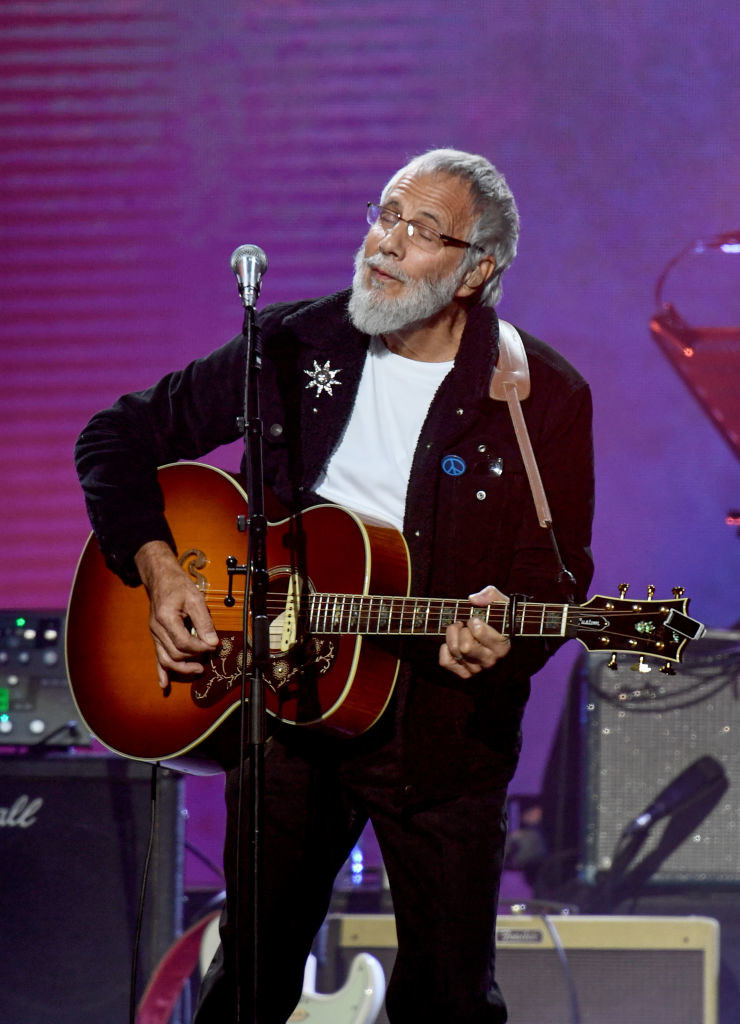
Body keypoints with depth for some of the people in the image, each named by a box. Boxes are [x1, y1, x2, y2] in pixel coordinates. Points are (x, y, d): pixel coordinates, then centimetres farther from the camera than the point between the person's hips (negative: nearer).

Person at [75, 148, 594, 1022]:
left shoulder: (542, 398, -6)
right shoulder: (293, 347, 0)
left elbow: (555, 574, -7)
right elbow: (119, 437, 6)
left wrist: (499, 636, -29)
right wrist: (156, 569, -8)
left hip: (440, 729, -2)